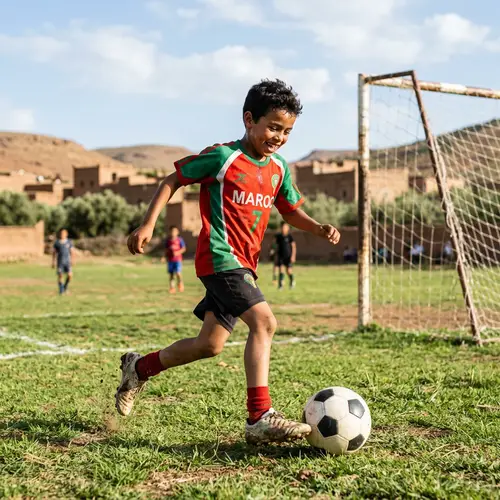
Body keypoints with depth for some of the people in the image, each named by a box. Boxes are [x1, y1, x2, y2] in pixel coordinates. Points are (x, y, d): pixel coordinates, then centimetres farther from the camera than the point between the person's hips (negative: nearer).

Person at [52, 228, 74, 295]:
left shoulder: (69, 242, 4)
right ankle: (61, 291, 2)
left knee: (70, 275, -10)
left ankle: (65, 286, 17)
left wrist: (72, 260, -6)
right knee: (60, 275, -7)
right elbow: (54, 253, 7)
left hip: (67, 261, 0)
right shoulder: (56, 243, 3)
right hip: (60, 262, 0)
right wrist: (53, 262, 3)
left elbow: (72, 252, 5)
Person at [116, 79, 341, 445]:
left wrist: (319, 228, 2)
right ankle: (260, 418, -23)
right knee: (264, 321, -24)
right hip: (220, 256, -8)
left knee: (211, 344, 11)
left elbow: (291, 211, 21)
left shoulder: (279, 169, 11)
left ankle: (139, 368, 31)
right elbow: (173, 180, 0)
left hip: (244, 264, 8)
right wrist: (148, 224, -8)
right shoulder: (223, 157, -8)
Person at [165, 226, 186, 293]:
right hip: (170, 260, 3)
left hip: (178, 259, -3)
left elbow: (183, 249, -2)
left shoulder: (179, 240, -1)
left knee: (178, 273, -15)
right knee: (171, 274, 5)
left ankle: (180, 284, 9)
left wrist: (177, 252, -15)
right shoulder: (168, 241, 9)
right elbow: (166, 250, 16)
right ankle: (172, 288, 10)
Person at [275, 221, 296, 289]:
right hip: (281, 256, 3)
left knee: (289, 271, -2)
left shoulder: (290, 236, -6)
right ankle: (280, 285, -4)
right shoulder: (278, 236, 7)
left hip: (288, 256, -3)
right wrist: (276, 255, 12)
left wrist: (293, 256, -13)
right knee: (281, 270, -7)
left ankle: (292, 282, 23)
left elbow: (293, 246, -6)